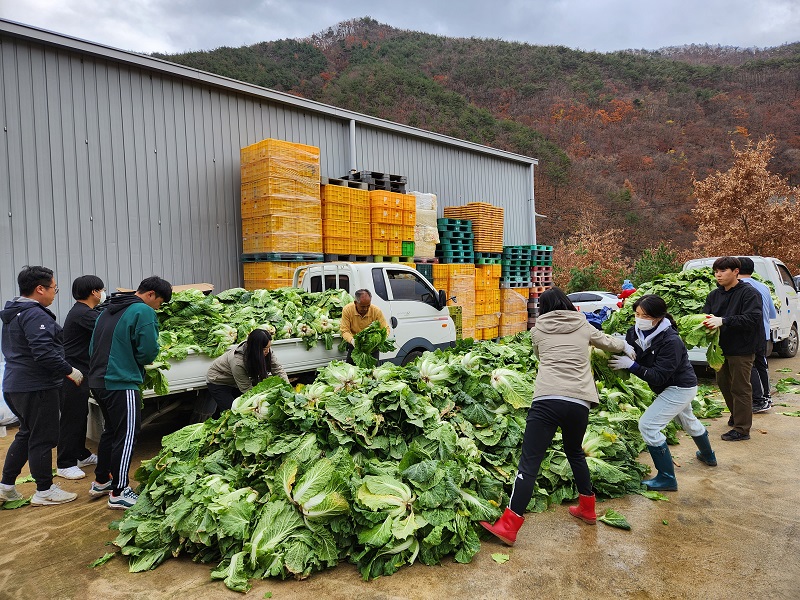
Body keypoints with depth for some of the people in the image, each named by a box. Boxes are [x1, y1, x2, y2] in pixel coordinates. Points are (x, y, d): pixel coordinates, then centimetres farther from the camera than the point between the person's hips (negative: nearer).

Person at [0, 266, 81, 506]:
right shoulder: (35, 315, -19)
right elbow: (44, 353, -28)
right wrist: (70, 371, -16)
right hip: (37, 387, -10)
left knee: (26, 435, 21)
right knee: (43, 439, 1)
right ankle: (44, 492, 12)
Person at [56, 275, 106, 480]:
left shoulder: (80, 311, 15)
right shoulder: (84, 314, -19)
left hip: (79, 372, 11)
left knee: (81, 415, 18)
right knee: (71, 417, -3)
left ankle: (81, 454, 29)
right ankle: (64, 465, 6)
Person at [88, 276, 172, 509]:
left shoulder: (108, 311, 16)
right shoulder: (144, 312, -12)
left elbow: (93, 347, 19)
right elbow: (148, 352, -15)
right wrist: (140, 361, 6)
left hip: (98, 381, 9)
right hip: (122, 383, -9)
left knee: (111, 430, 21)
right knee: (127, 436, -1)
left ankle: (100, 482, 32)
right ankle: (118, 493, 5)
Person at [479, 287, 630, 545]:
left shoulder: (538, 330, 12)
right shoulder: (584, 327, 17)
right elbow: (609, 342, 36)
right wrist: (625, 346, 58)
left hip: (547, 400, -3)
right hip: (579, 402, 4)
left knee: (529, 462, -4)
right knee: (575, 452, 29)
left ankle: (509, 526, -4)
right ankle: (587, 509, 42)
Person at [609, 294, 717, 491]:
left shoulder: (671, 341, -32)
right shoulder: (635, 333, -13)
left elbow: (658, 376, -34)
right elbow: (627, 354, -12)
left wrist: (631, 365, -42)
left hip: (680, 388, -9)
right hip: (676, 387, 9)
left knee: (648, 425, -15)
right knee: (687, 421, 32)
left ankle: (667, 479, -2)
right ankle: (708, 456, 61)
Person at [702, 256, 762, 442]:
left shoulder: (749, 293, -12)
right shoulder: (714, 295, 8)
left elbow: (752, 319, -24)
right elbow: (706, 315, 5)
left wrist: (723, 321, -32)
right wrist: (708, 321, -20)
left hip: (741, 350, -7)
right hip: (721, 348, 7)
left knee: (740, 388, 0)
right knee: (723, 384, 19)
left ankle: (742, 429, 10)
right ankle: (736, 415, 40)